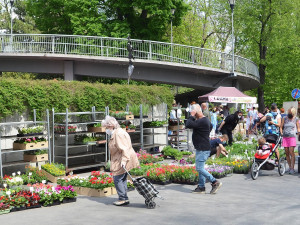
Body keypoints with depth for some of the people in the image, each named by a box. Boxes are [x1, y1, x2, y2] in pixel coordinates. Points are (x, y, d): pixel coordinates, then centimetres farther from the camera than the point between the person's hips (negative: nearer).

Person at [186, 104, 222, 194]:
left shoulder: (202, 121, -21)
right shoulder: (205, 120, 13)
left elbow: (188, 125, -29)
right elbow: (210, 126, 35)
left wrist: (191, 116, -17)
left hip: (203, 149, -11)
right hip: (201, 148, 11)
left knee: (199, 168, -9)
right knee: (200, 168, 13)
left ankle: (215, 182, -5)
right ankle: (201, 187, 18)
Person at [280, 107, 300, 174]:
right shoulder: (284, 118, 10)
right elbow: (281, 127, 13)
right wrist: (281, 133, -4)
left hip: (292, 137, -3)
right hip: (285, 137, 3)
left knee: (291, 152, -13)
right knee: (287, 153, 4)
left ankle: (292, 168, -11)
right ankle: (290, 167, 13)